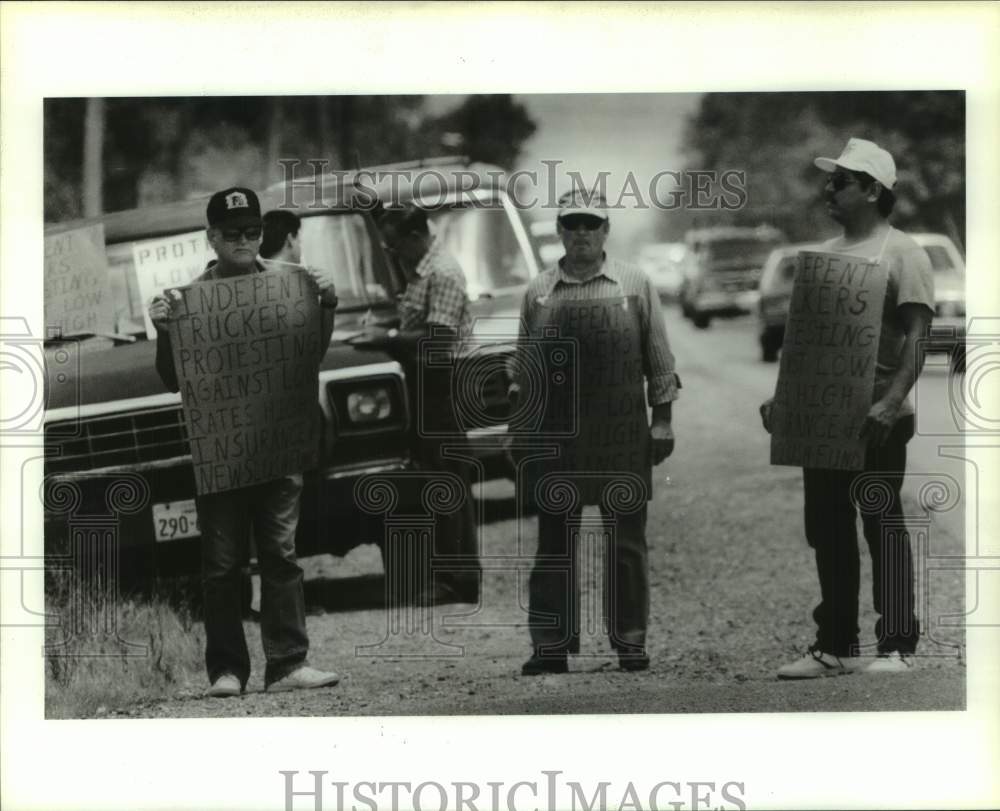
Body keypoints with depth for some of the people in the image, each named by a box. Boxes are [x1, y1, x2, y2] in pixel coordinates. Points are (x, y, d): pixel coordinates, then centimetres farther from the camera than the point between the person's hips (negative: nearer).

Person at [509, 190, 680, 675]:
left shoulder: (635, 286, 4)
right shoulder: (538, 292, 8)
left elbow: (659, 360, 5)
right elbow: (522, 368, 11)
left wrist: (662, 419, -1)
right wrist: (518, 426, 5)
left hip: (622, 436, -1)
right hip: (554, 438, 1)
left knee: (625, 544, 3)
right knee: (554, 545, 3)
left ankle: (631, 644, 11)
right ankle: (550, 647, 9)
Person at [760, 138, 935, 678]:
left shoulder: (901, 253, -7)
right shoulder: (823, 254, 15)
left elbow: (915, 337, -16)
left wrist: (892, 402, -28)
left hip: (876, 420, -7)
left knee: (883, 527, -5)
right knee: (827, 531, 9)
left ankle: (896, 647, -2)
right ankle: (834, 647, 16)